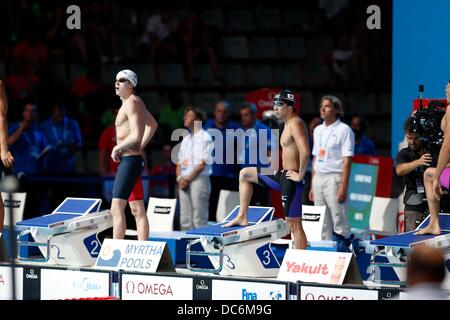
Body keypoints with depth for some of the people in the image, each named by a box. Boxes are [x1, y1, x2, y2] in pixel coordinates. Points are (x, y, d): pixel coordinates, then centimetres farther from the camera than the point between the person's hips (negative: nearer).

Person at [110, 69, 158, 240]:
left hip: (129, 160, -11)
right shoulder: (136, 102, 17)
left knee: (116, 209, -14)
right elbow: (153, 125, 34)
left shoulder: (132, 102, -13)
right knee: (138, 210, 10)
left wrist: (117, 148, -11)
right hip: (136, 159, 11)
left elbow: (136, 136, -23)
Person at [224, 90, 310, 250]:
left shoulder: (295, 124, -18)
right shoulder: (288, 123, 14)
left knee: (294, 224, -9)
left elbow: (305, 152, -31)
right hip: (282, 175, 11)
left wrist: (300, 175, -21)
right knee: (244, 174, 20)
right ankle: (242, 217, 21)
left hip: (291, 180, -11)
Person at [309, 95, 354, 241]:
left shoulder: (344, 130, -5)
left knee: (339, 223, -9)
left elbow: (347, 160, -10)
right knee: (323, 225, 8)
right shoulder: (318, 130, 17)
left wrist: (343, 186, -17)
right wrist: (312, 186, 15)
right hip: (318, 178, 7)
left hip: (334, 178, -7)